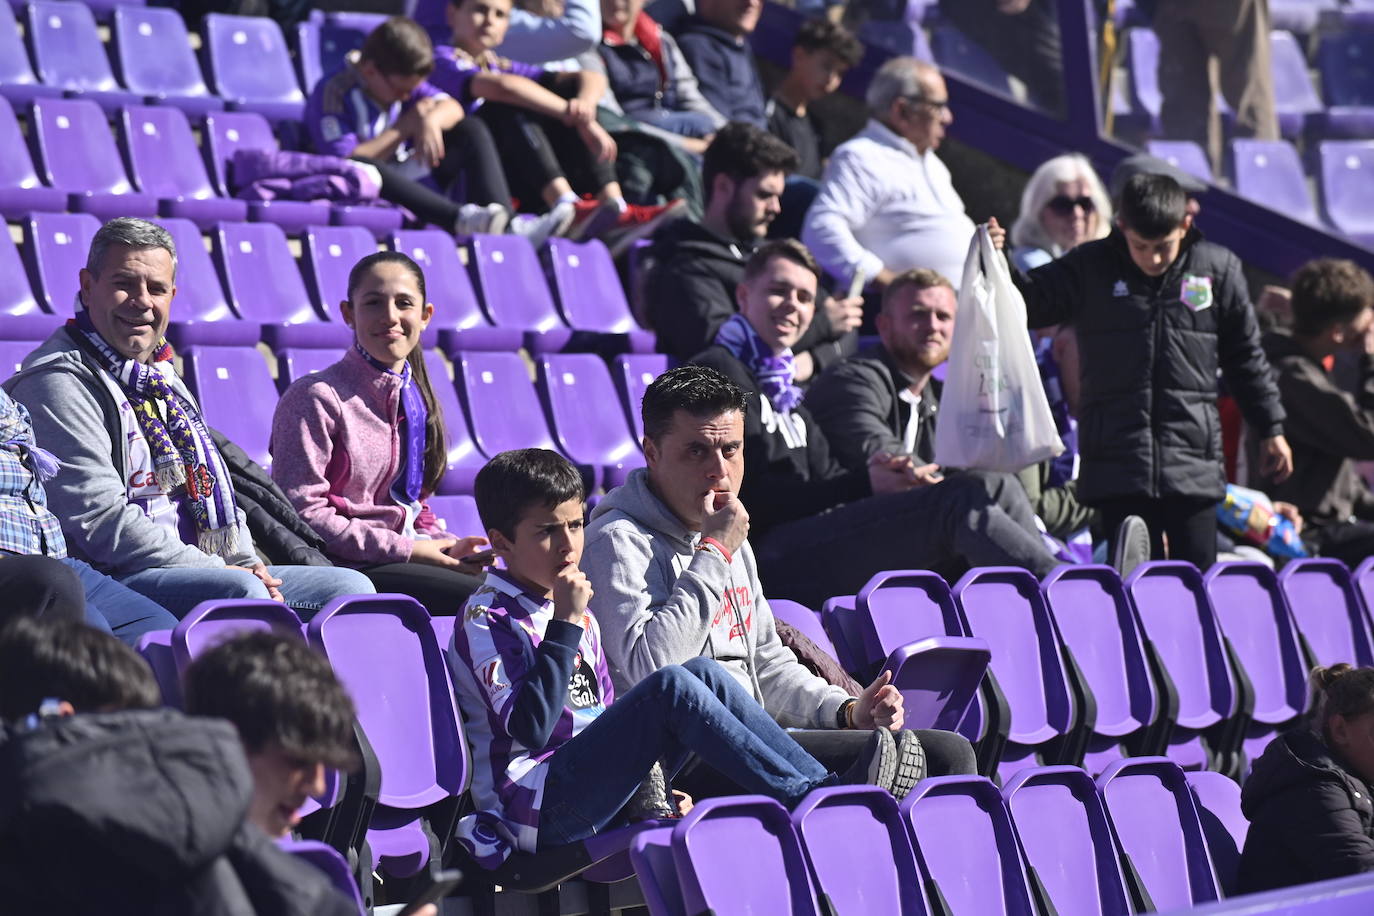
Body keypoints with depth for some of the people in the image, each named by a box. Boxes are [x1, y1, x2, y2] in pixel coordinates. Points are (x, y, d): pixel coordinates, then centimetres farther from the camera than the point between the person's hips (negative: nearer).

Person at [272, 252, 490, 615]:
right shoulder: (316, 398, -7)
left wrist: (446, 546, 0)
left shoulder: (417, 398, 16)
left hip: (408, 555, 7)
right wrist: (405, 549, -14)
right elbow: (302, 512, -13)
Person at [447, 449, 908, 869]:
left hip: (594, 789, 8)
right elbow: (529, 729, -20)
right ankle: (811, 798, -25)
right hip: (539, 807, -8)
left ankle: (816, 780, -17)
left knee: (702, 673, -7)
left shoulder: (579, 615, 20)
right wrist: (566, 626, -20)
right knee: (671, 686, -25)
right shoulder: (488, 619, -7)